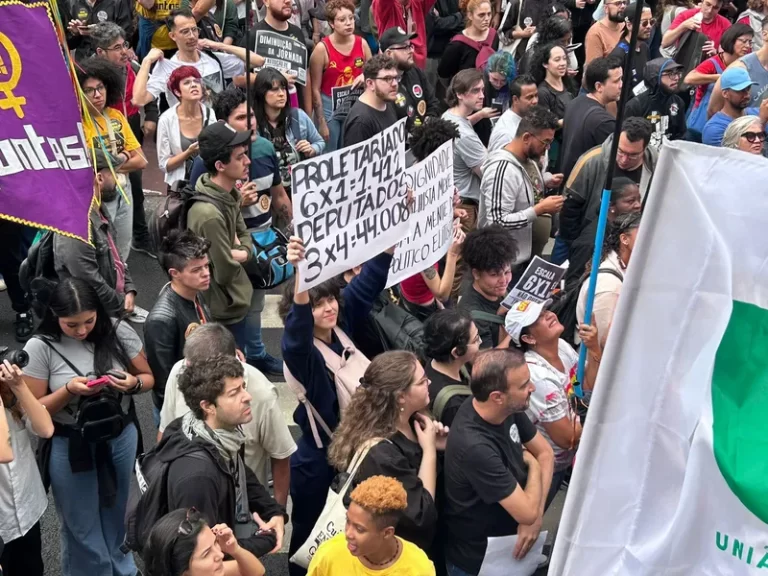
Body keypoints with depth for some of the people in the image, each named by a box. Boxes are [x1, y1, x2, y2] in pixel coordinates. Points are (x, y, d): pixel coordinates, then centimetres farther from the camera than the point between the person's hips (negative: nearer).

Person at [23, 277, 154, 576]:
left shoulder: (118, 331, -10)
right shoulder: (40, 348, -16)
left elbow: (149, 378, 1)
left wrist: (133, 383, -21)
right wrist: (68, 390, -26)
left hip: (121, 438, 3)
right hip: (70, 447, -2)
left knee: (116, 515, 24)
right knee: (82, 526, 14)